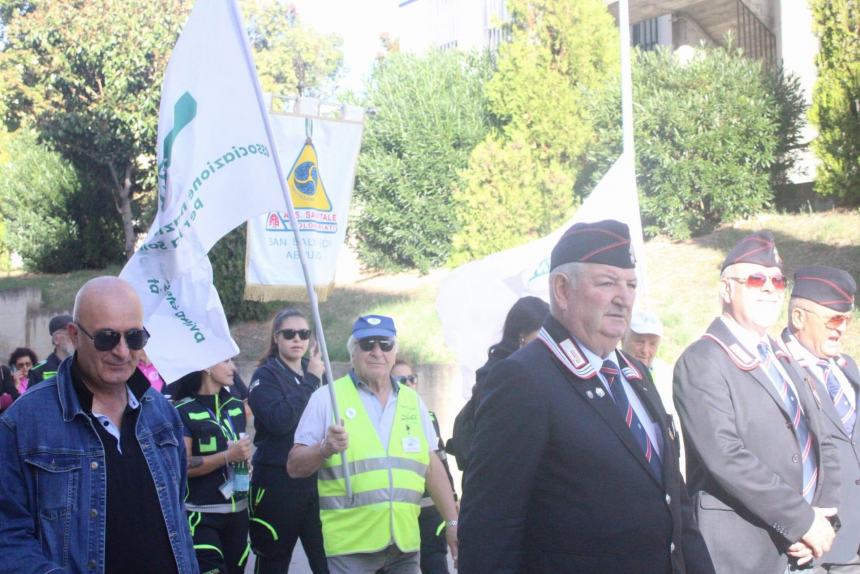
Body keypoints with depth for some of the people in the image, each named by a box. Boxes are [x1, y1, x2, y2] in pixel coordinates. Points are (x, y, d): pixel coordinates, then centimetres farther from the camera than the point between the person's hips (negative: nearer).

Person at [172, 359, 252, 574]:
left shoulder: (236, 406, 12)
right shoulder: (184, 411, -8)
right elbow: (182, 466, -15)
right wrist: (228, 456, -20)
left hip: (237, 512, 6)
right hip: (200, 515, -6)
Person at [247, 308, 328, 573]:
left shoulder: (316, 373, 14)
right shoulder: (266, 375, -2)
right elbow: (279, 420, -19)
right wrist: (309, 381, -15)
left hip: (314, 478, 4)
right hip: (277, 481, -4)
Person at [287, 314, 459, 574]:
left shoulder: (412, 400, 13)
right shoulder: (326, 397, 0)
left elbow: (432, 465, 16)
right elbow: (294, 466, -2)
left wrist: (452, 522, 11)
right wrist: (325, 449, -21)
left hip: (405, 543, 4)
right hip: (350, 543, -4)